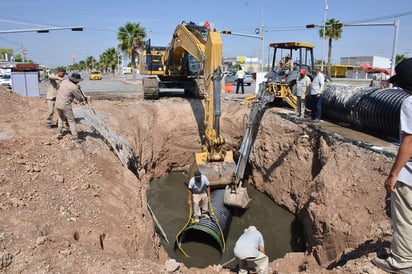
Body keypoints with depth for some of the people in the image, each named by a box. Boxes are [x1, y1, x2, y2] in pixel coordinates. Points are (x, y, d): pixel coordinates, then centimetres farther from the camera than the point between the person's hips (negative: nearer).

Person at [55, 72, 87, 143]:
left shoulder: (64, 81, 5)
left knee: (61, 119, 27)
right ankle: (75, 137, -1)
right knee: (71, 121, 2)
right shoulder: (74, 87, -17)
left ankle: (59, 134, 26)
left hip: (57, 104, 7)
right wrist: (85, 99, 14)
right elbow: (80, 99, -9)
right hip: (65, 106, -7)